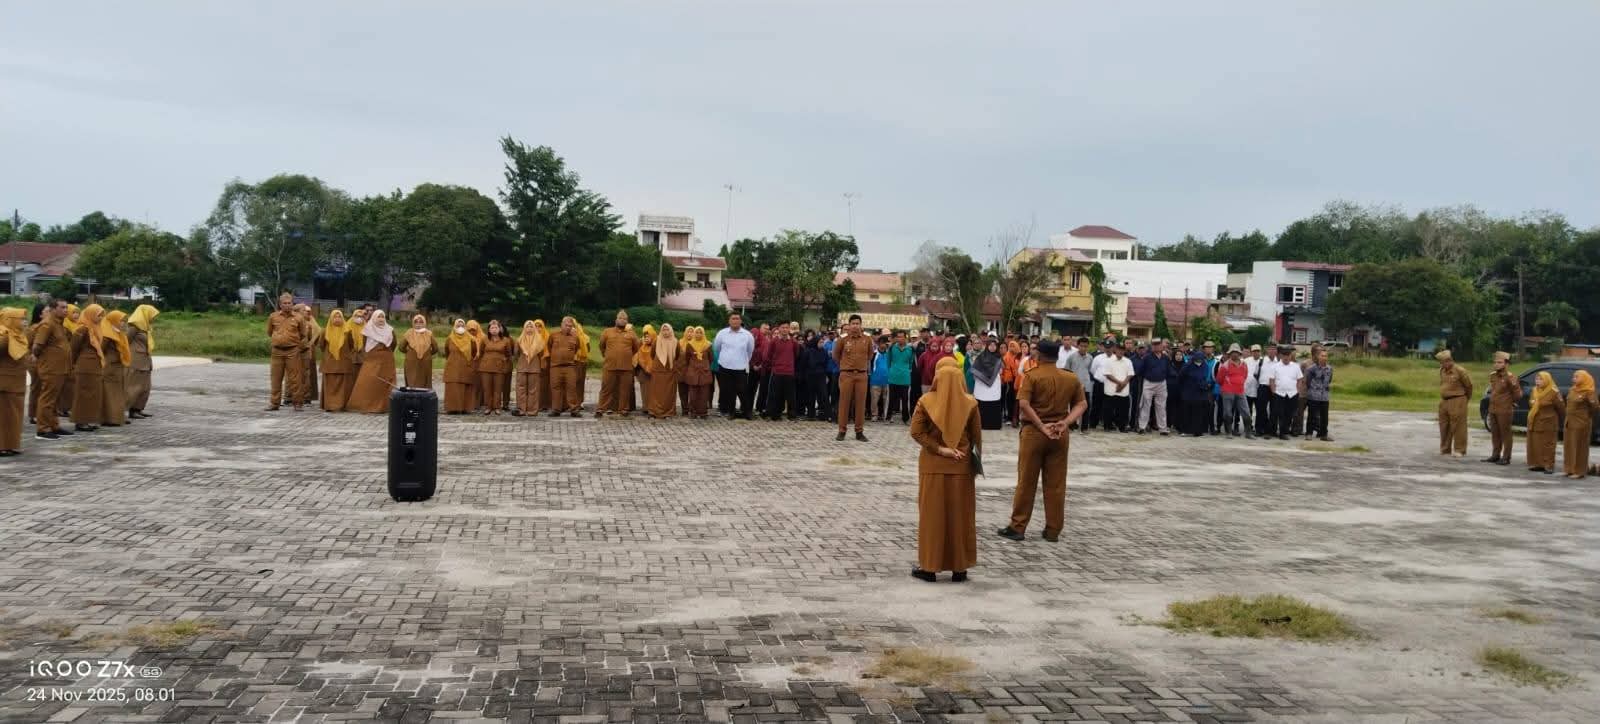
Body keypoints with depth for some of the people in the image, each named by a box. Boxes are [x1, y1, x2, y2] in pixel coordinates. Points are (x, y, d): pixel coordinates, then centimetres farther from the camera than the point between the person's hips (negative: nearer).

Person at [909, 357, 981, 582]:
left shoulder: (926, 401, -7)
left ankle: (929, 566, 12)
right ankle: (959, 568, 14)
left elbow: (916, 431, -13)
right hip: (961, 466, 1)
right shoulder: (970, 403, -6)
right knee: (959, 516, 9)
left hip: (932, 465, 0)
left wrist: (939, 449, -10)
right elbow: (976, 437, 0)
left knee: (932, 514, 7)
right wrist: (977, 462, 10)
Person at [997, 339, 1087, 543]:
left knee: (1026, 482, 4)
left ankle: (1017, 527, 9)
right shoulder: (1071, 378, 5)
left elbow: (1023, 404, -20)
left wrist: (1042, 427, -17)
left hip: (1033, 432, -3)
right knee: (1056, 484, 8)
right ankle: (1053, 531, 11)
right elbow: (1082, 404, 3)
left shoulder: (1031, 376, -8)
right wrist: (1065, 423, -7)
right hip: (1060, 434, 3)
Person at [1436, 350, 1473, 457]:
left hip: (1457, 401, -7)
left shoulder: (1459, 371, -12)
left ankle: (1460, 450, 2)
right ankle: (1445, 449, 20)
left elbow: (1469, 385, -1)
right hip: (1444, 401, 7)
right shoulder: (1442, 370, 8)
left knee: (1458, 427, -4)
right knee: (1444, 427, 11)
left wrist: (1466, 398, 12)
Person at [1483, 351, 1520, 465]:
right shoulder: (1492, 375, 9)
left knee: (1506, 434, 0)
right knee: (1495, 434, 14)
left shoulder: (1510, 377, -12)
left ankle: (1506, 458, 5)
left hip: (1504, 411, -7)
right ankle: (1495, 455, 23)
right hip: (1492, 409, 7)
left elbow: (1518, 395, -6)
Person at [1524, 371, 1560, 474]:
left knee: (1547, 445, -3)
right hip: (1534, 422, 7)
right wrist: (1531, 402, 7)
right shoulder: (1534, 390, 11)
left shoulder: (1553, 392, -10)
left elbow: (1560, 408, -4)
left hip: (1547, 424, -7)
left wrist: (1558, 421, 3)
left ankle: (1549, 466, 0)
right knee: (1535, 444, 7)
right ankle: (1537, 464, 15)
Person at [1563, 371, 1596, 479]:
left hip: (1581, 423, -7)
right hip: (1569, 422, 7)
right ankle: (1570, 469, 21)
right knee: (1569, 446, 12)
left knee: (1579, 447, -3)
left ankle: (1579, 471, 3)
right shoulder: (1572, 390, 10)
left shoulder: (1588, 392, -12)